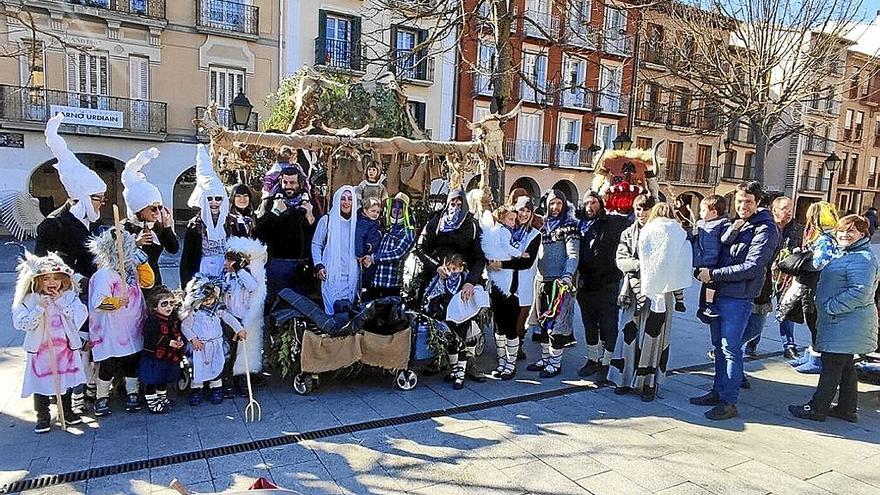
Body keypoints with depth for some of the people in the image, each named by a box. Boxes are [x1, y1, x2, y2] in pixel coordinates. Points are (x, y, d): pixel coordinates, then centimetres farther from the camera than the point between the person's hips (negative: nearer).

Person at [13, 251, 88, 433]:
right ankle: (43, 416, 21)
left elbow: (80, 316, -14)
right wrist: (39, 309, -27)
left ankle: (67, 411, 32)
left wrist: (61, 302, -21)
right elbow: (22, 324, -15)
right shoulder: (30, 300, -7)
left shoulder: (70, 296, -2)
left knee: (67, 381, 14)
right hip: (40, 349, -2)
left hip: (66, 347, 2)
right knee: (40, 384, 6)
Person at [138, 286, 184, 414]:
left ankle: (162, 398, 40)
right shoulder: (151, 321, -19)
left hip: (168, 357, 7)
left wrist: (180, 341, -12)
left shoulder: (174, 319, 3)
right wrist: (169, 342, -37)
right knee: (151, 381, 5)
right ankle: (152, 403, 18)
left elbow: (179, 333, 9)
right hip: (153, 357, -7)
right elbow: (154, 339, -28)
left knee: (164, 380, 22)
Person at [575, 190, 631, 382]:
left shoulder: (615, 222, -3)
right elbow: (578, 254, 13)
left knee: (608, 325, 5)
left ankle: (606, 363, 18)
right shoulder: (582, 225, 9)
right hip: (586, 284, 5)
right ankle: (592, 359, 31)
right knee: (589, 325, 16)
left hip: (607, 285, -5)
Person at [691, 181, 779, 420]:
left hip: (738, 298, -7)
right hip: (719, 293, 7)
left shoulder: (765, 230, -9)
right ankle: (718, 392, 26)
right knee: (719, 346, 14)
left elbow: (751, 268, -17)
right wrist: (703, 271, 4)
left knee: (730, 349, -3)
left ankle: (729, 402, 6)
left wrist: (713, 274, -17)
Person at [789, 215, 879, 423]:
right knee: (845, 366, 17)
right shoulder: (846, 255, 16)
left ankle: (817, 408, 5)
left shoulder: (862, 259, -18)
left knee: (831, 365, -3)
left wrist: (831, 306, -22)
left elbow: (860, 292, -27)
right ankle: (847, 409, 28)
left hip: (846, 325, -11)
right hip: (840, 322, 11)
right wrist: (830, 306, 17)